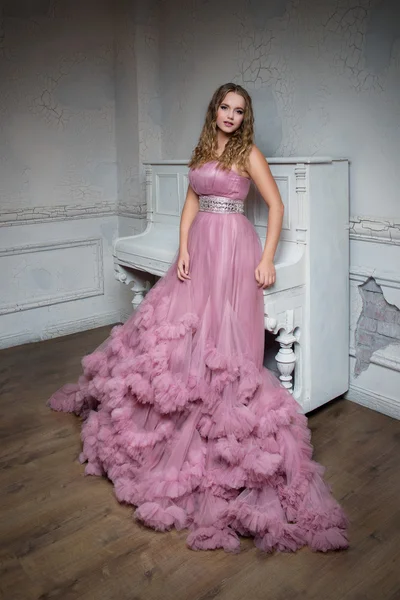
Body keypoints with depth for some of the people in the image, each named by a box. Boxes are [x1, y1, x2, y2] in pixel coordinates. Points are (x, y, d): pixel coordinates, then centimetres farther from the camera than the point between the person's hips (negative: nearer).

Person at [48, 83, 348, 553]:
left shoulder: (249, 153, -1)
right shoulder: (203, 151, 16)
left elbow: (276, 206, -5)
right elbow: (191, 203, 12)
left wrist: (266, 260, -12)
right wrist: (183, 250, -1)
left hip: (233, 248, -6)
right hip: (200, 245, 6)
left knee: (222, 337, -6)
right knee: (177, 327, 8)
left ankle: (226, 436, 8)